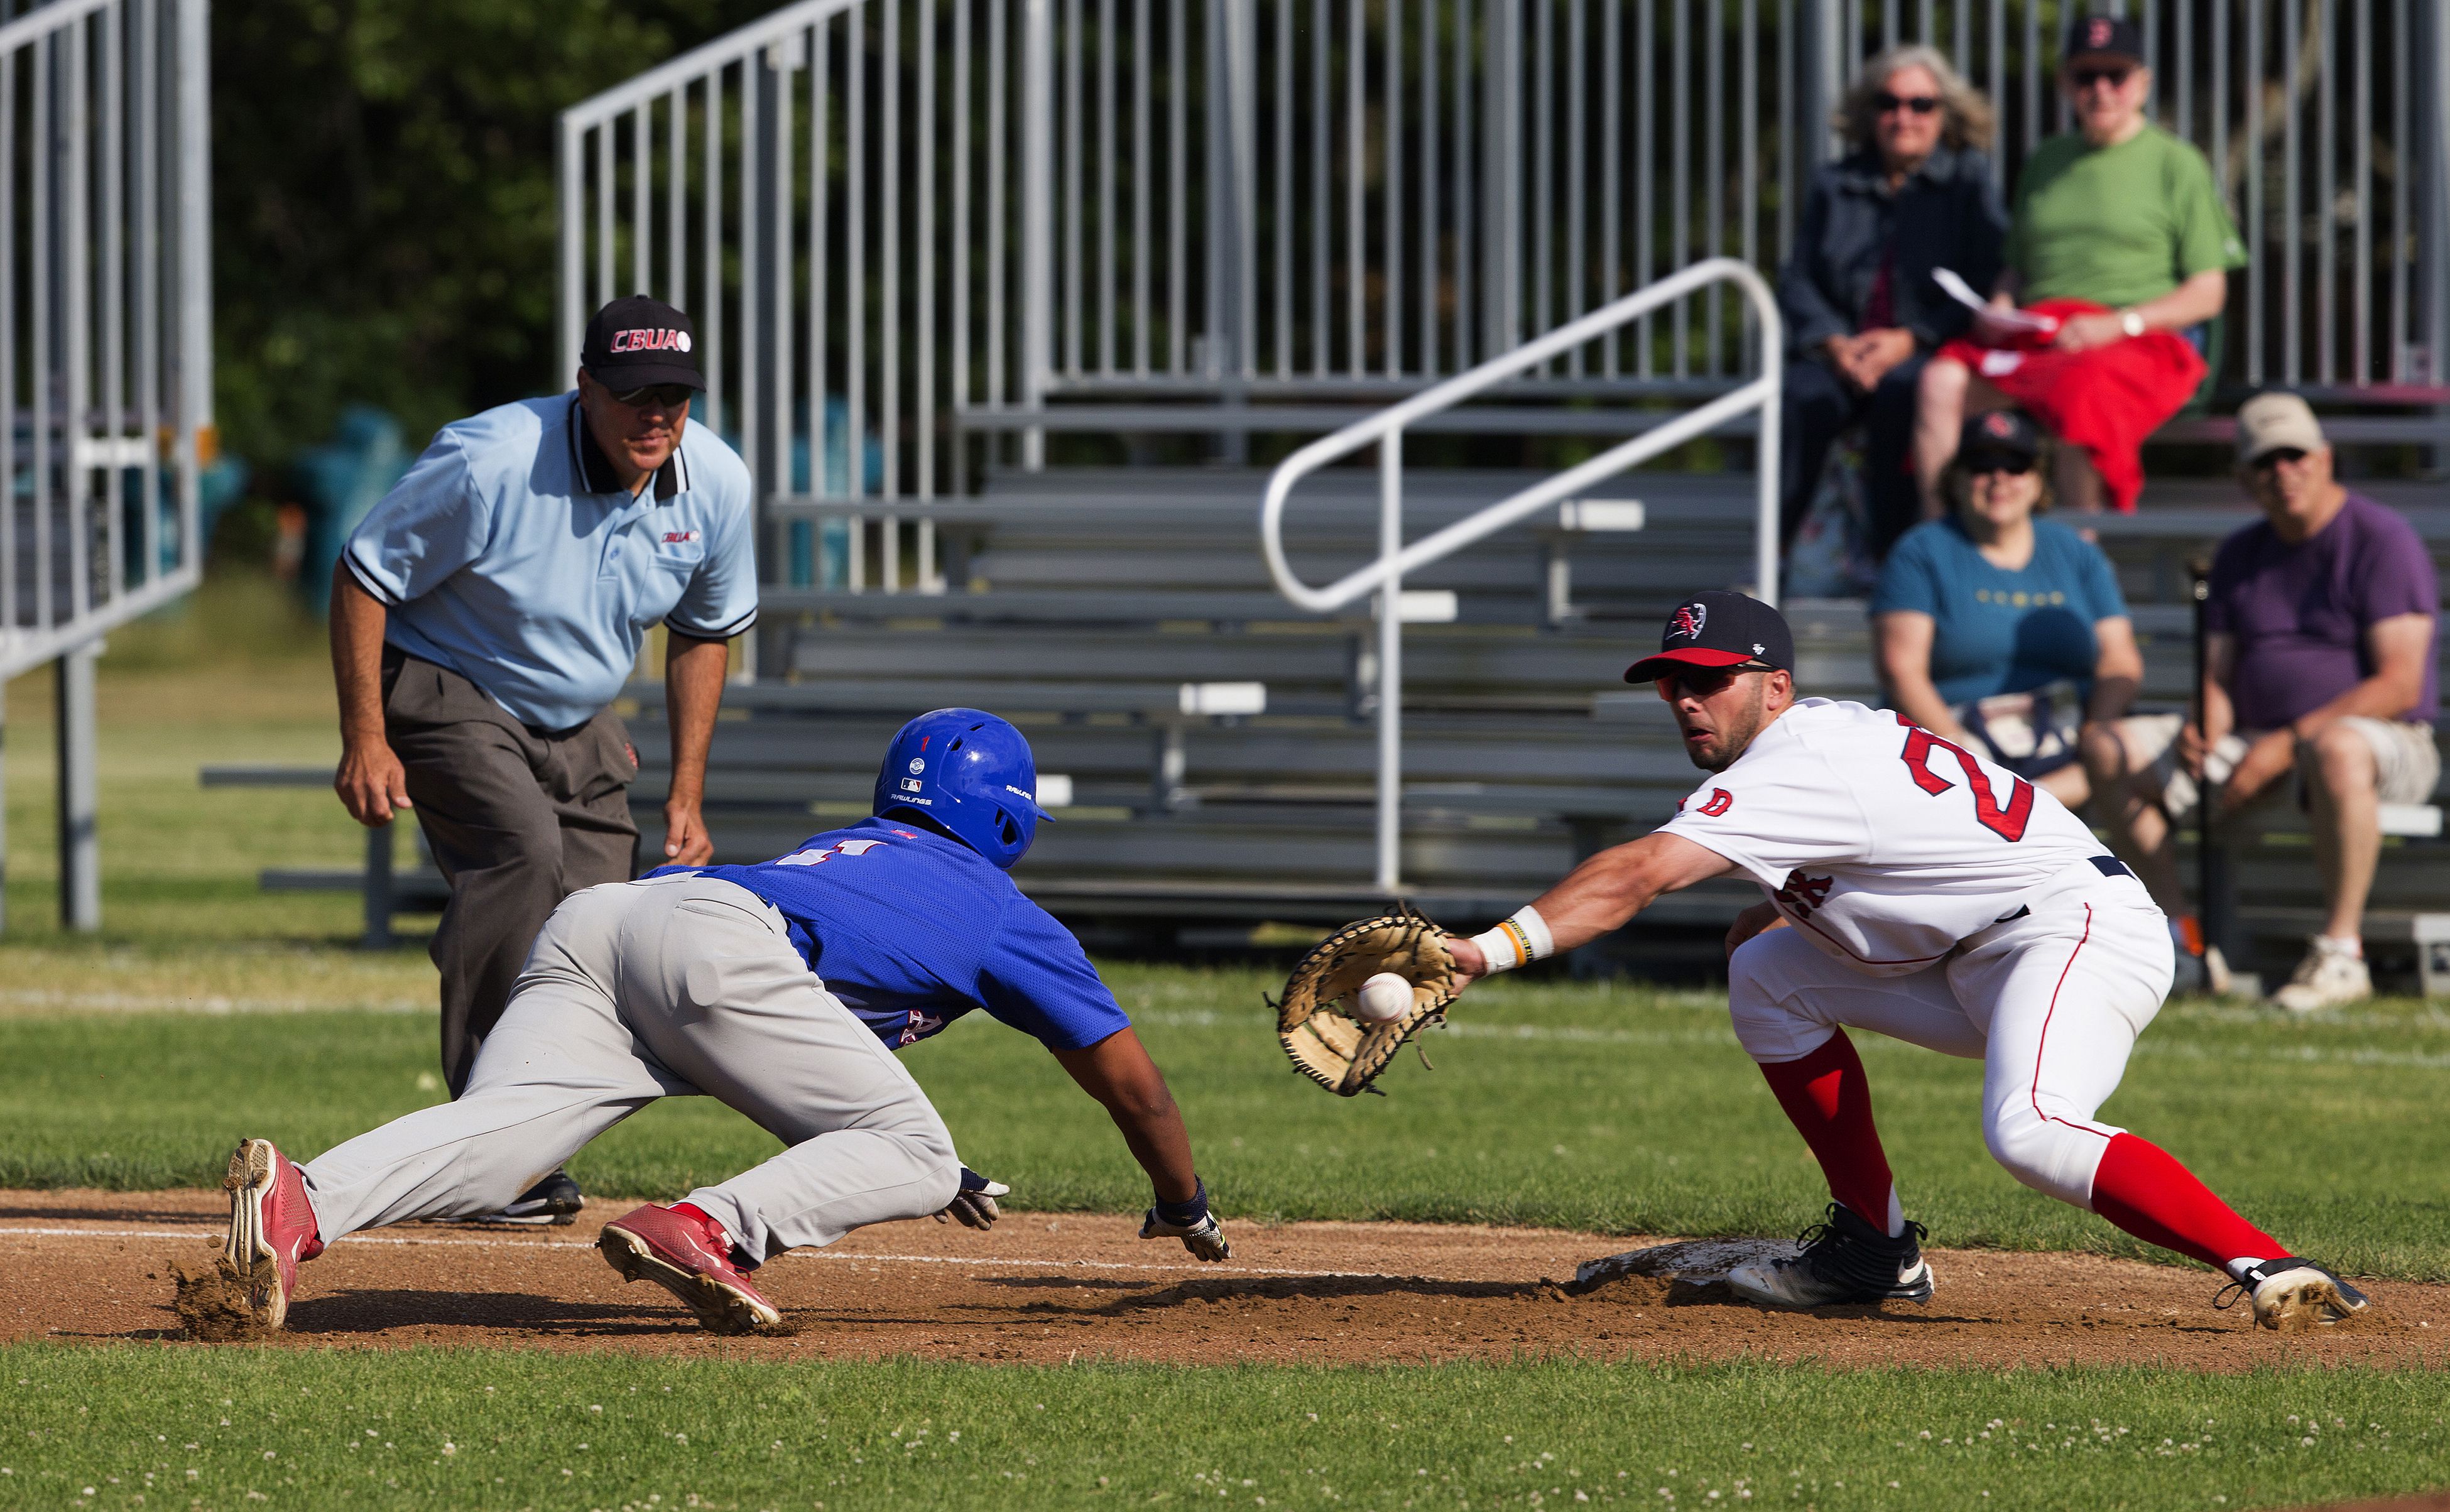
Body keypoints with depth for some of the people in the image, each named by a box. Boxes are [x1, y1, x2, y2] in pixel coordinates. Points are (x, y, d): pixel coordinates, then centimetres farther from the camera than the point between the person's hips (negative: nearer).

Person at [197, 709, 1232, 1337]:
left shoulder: (844, 847, 46)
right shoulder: (1002, 914, 28)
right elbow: (1126, 1075, 30)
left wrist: (933, 1166, 75)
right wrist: (1185, 1207, 46)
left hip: (590, 923, 6)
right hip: (712, 940, -6)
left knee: (491, 1133, -19)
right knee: (915, 1156, 0)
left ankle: (300, 1204, -49)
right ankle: (710, 1233, -27)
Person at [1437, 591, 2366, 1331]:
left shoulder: (1795, 768, -16)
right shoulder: (1833, 730, 14)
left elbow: (1639, 873, -28)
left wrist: (1494, 950, -36)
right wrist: (1790, 906, 14)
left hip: (2081, 930, -11)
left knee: (2028, 1129, -37)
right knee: (1768, 976, 12)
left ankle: (2273, 1270, -38)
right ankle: (1874, 1247, 13)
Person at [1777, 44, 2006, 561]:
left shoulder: (1969, 179, 8)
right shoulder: (1835, 185, 18)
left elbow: (1990, 282, -2)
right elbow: (1797, 280, 12)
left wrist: (1910, 341, -13)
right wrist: (1832, 343, -9)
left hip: (1929, 350, -3)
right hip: (1843, 354, 3)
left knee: (1899, 392, -37)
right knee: (1803, 397, -31)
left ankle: (1889, 554, -32)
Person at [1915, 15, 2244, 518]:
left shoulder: (2177, 165, 9)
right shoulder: (2045, 163, 25)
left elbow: (2208, 294, 3)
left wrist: (2117, 324, -11)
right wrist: (1998, 310, 5)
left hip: (2135, 344, -5)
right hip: (2034, 335, 5)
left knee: (2081, 392, -40)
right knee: (1941, 379, -26)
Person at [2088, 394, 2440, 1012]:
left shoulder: (2383, 539, -9)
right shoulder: (2239, 555, 13)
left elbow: (2400, 686, -17)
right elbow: (2219, 676, 15)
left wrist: (2289, 744, -23)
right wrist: (2208, 731, -11)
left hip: (2390, 743, -7)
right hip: (2261, 740, 7)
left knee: (2337, 749, -43)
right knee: (2122, 752, -8)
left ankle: (2340, 952, -35)